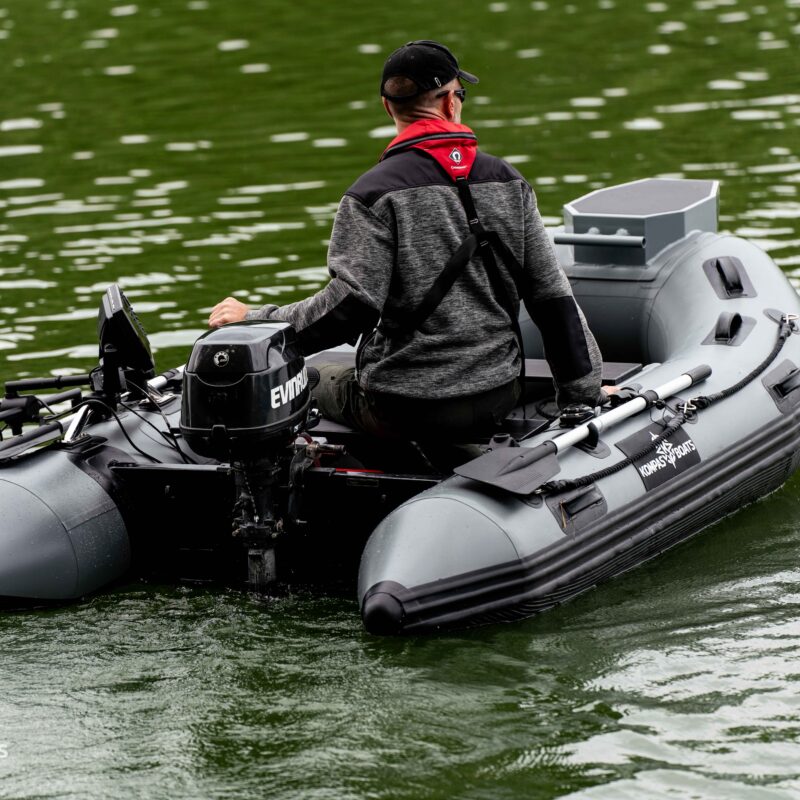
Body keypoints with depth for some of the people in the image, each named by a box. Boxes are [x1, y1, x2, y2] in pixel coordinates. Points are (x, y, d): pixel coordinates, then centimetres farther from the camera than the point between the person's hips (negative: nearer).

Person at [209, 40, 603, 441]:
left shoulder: (374, 193, -12)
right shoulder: (507, 181, 4)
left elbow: (352, 306, -20)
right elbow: (553, 296, 7)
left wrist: (257, 321, -9)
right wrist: (582, 390, 17)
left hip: (404, 409, -5)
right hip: (497, 400, 5)